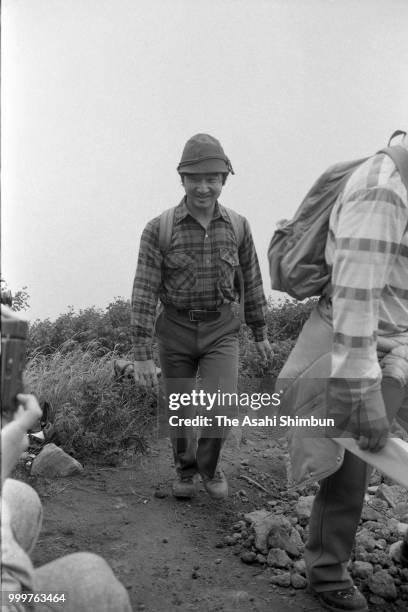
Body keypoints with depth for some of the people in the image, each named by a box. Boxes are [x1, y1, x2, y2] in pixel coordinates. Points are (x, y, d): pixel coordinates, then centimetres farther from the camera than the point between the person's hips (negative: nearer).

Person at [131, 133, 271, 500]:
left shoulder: (237, 226, -6)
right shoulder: (158, 230, -15)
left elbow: (251, 281, 6)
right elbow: (144, 294, -16)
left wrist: (261, 333, 13)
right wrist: (142, 356, -19)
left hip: (221, 331, 1)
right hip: (176, 331, -1)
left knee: (220, 409, -11)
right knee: (181, 413, 11)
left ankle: (209, 464, 21)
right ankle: (186, 469, 40)